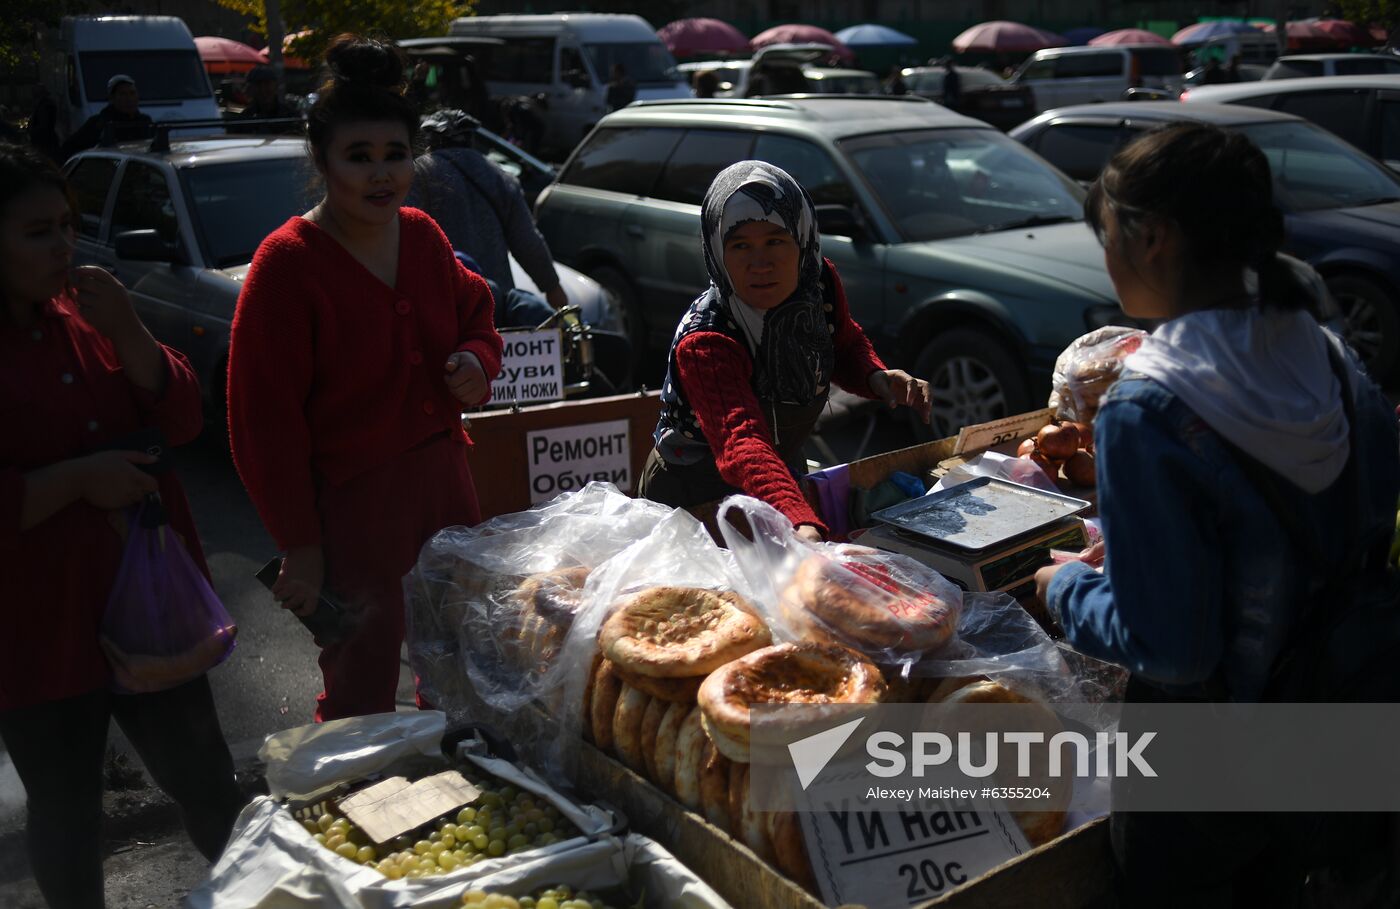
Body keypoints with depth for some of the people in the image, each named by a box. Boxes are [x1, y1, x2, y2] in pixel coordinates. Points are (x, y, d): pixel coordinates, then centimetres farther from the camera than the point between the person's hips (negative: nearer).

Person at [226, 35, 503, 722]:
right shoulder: (286, 264, -16)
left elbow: (473, 315, 20)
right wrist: (300, 547, -14)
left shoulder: (421, 235, 3)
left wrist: (476, 361, -5)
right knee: (362, 693, 4)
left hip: (442, 481, 7)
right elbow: (265, 422, -15)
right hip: (349, 504, -7)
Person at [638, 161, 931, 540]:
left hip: (786, 476, 5)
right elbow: (742, 442, -46)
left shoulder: (821, 282, -11)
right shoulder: (704, 342, -32)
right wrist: (803, 525, -62)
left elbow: (846, 345, 11)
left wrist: (877, 377, -11)